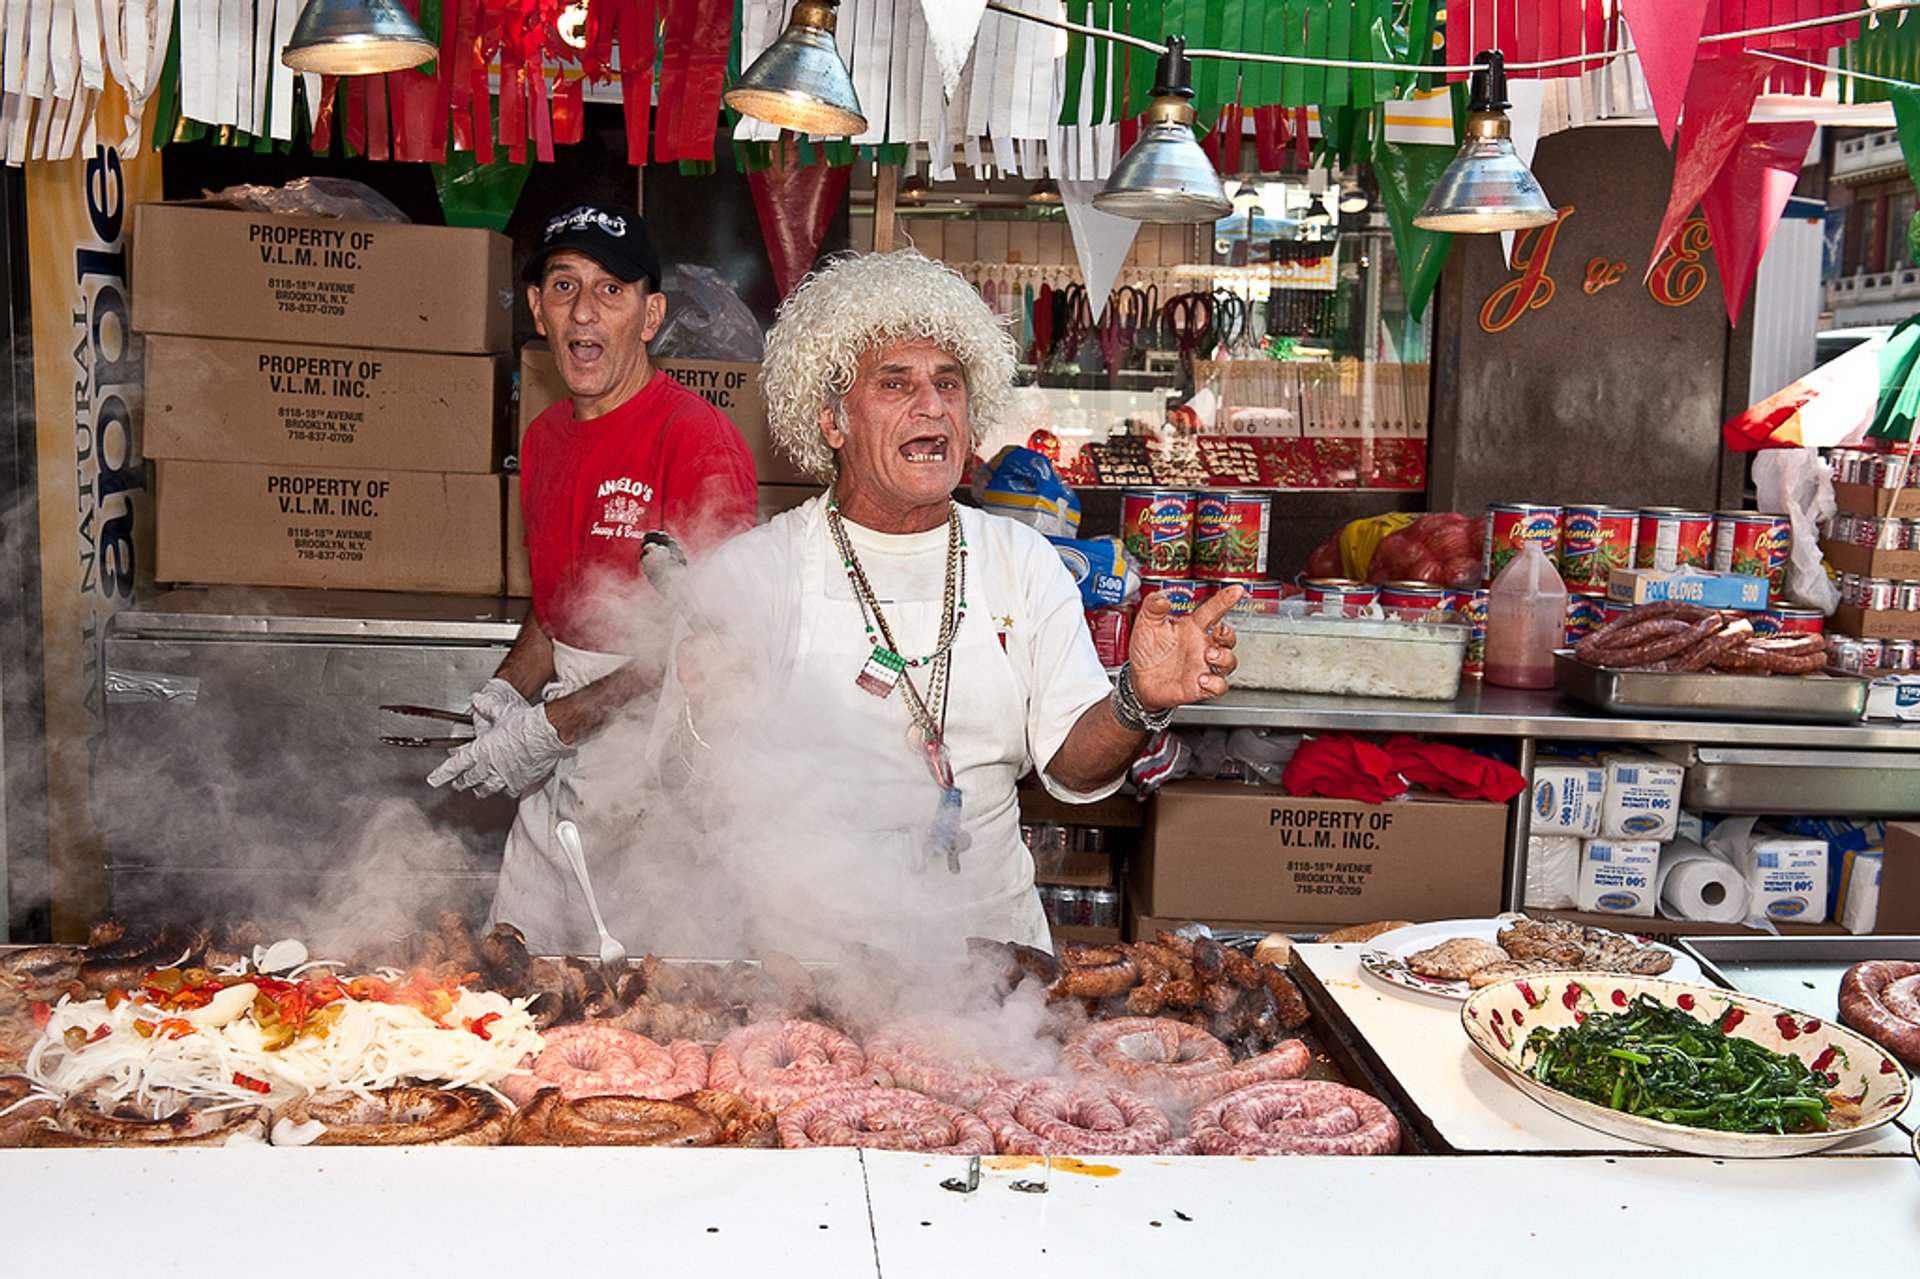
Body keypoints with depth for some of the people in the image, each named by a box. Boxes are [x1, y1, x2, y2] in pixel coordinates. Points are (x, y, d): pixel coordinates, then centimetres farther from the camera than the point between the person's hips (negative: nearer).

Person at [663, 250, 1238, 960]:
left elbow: (1073, 765, 1)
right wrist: (716, 725, -26)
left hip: (990, 931, 3)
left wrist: (1138, 702, -19)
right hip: (808, 943, -3)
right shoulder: (752, 569, -1)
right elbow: (695, 794, -5)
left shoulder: (1025, 562, 9)